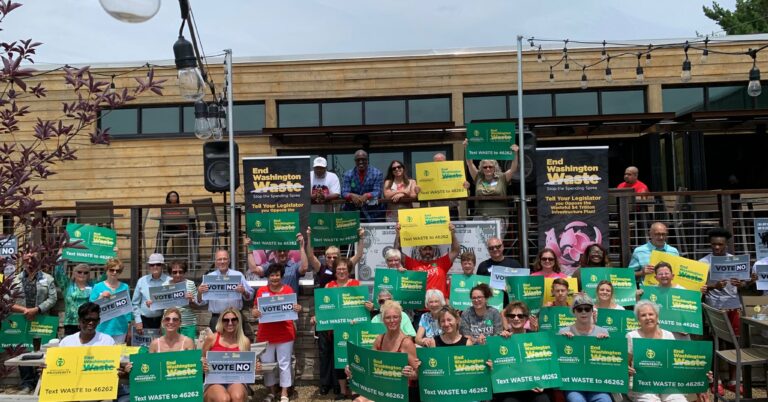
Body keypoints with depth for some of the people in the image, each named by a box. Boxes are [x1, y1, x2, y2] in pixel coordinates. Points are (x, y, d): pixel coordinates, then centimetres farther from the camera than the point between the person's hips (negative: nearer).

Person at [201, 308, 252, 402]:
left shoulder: (245, 341, 9)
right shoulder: (212, 338, 5)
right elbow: (201, 361, 13)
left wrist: (254, 367, -2)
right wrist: (203, 367, -9)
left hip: (236, 381, 1)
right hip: (214, 381, -1)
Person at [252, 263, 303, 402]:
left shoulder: (288, 289, 1)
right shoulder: (261, 291, 3)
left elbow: (294, 308, 6)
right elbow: (254, 310, 7)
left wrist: (298, 309, -16)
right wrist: (254, 313, -15)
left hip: (285, 333, -1)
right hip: (265, 334, 2)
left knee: (284, 364, 3)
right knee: (267, 363, 9)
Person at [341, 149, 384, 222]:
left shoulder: (377, 173, 2)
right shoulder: (347, 174, 7)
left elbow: (377, 192, -6)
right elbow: (344, 193, -2)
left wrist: (366, 196, -26)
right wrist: (352, 196, -24)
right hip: (351, 212, 1)